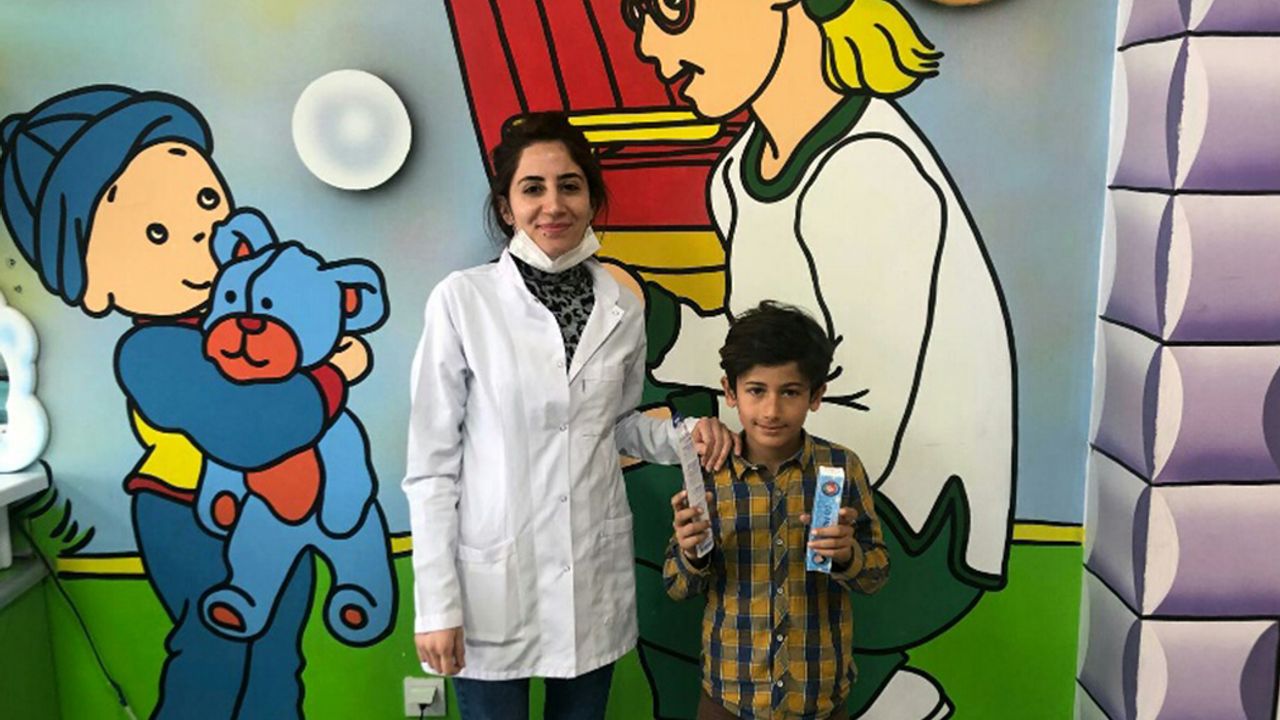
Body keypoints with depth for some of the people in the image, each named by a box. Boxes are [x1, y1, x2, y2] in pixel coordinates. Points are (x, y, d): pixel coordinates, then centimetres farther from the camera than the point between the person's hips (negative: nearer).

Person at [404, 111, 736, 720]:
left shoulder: (622, 305, 0)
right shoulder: (462, 299, -12)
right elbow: (430, 462, -9)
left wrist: (685, 437, -7)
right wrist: (437, 603, -11)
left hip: (595, 575, 4)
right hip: (493, 578, -3)